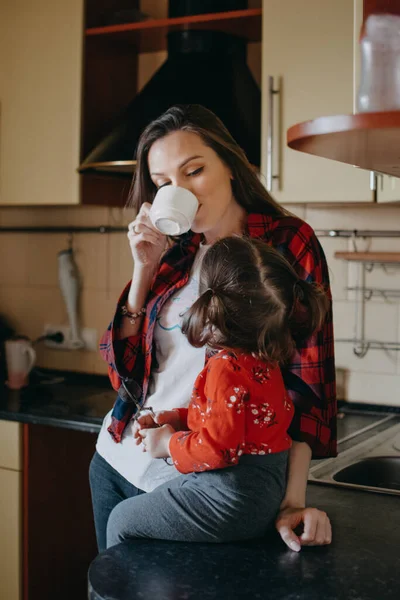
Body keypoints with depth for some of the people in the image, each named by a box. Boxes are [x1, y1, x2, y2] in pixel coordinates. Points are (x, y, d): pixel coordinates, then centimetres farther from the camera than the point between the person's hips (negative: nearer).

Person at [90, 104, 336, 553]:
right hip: (116, 464, 6)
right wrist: (144, 269, -5)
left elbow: (306, 377, -14)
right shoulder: (176, 255, 6)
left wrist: (293, 501, -22)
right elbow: (124, 371, 5)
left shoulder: (289, 242, -9)